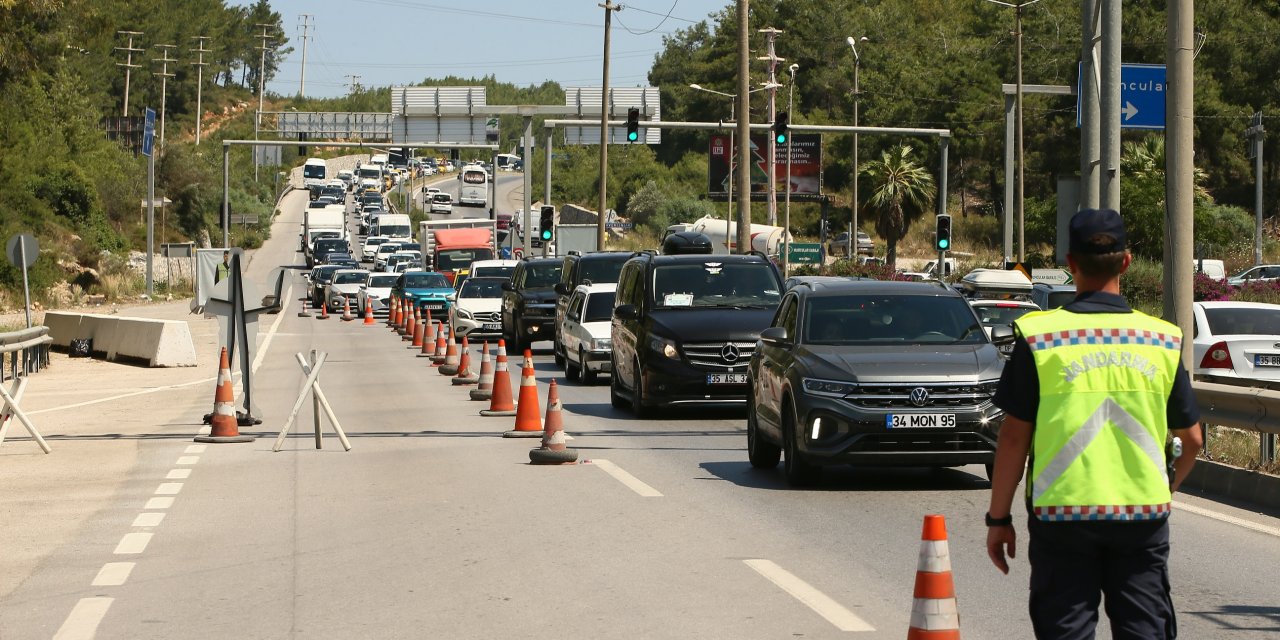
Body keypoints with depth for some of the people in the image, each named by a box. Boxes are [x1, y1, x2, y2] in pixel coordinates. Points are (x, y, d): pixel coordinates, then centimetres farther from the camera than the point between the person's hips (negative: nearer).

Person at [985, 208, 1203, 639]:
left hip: (1062, 514, -2)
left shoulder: (1038, 336, -5)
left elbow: (1014, 438, -4)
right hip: (1143, 516, 2)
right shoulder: (1163, 340, 3)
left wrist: (998, 517, 4)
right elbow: (1192, 439, 8)